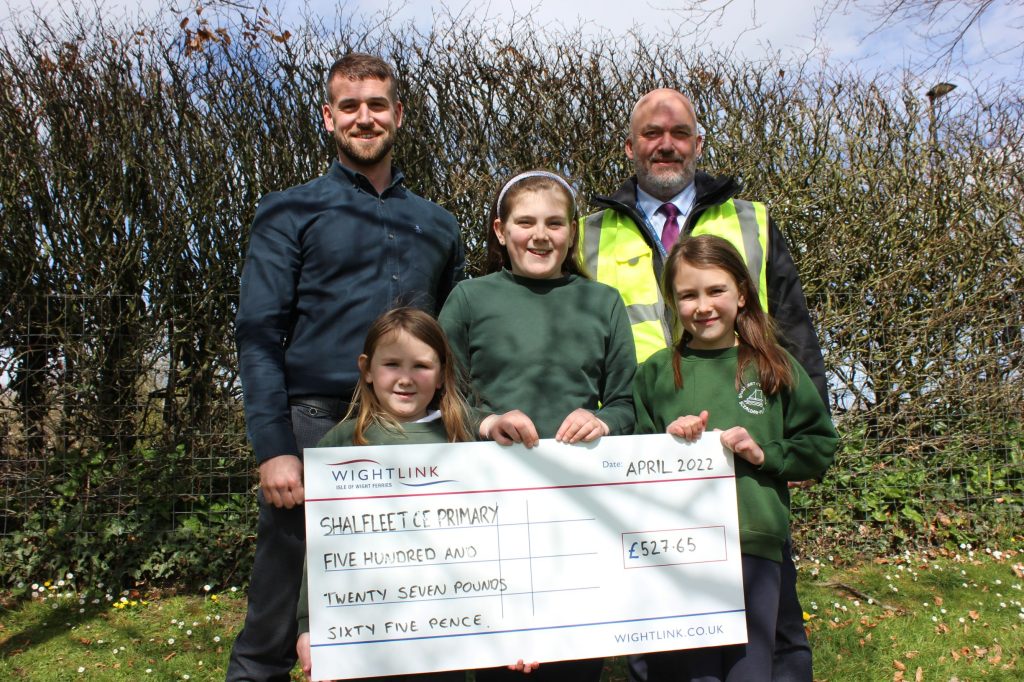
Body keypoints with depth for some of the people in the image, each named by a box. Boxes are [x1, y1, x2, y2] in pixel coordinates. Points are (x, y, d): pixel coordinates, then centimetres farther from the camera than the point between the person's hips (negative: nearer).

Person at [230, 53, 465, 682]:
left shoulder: (438, 225, 17)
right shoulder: (290, 213, 7)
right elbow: (259, 334, -2)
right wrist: (274, 448, -12)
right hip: (316, 427, -3)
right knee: (279, 617, 2)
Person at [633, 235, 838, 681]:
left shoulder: (775, 368, 9)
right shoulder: (656, 373, 8)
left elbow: (821, 445, 10)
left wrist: (764, 454, -5)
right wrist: (666, 442, -9)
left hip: (756, 546, 1)